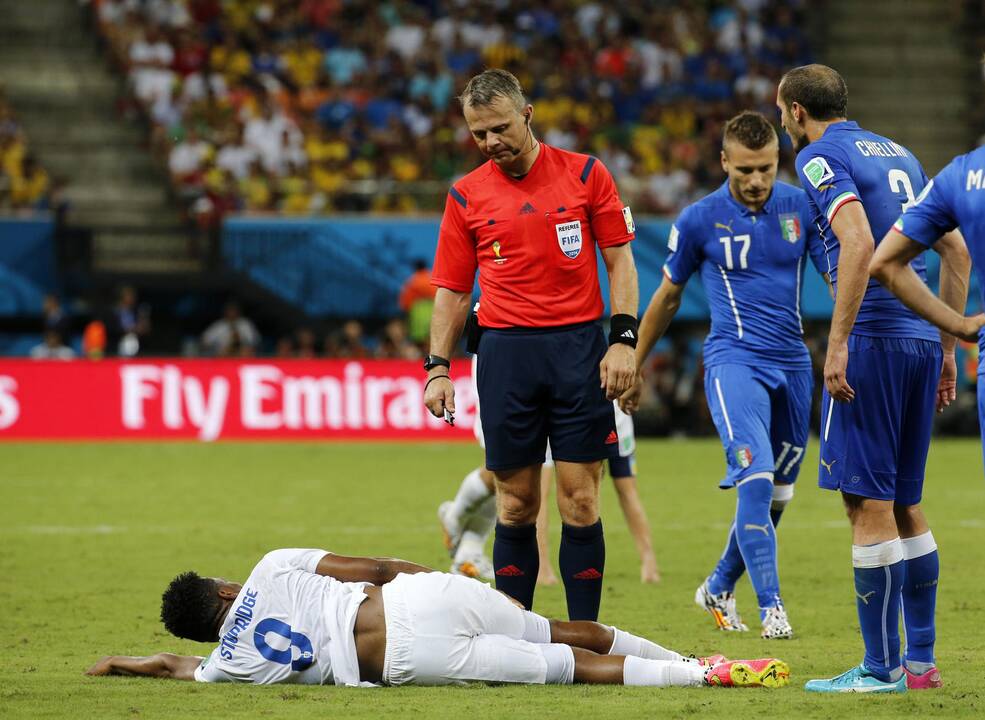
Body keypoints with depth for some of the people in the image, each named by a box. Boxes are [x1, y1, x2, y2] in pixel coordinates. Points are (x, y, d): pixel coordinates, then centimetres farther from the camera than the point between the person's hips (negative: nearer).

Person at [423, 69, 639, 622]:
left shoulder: (586, 175, 3)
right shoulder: (466, 195, 7)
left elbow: (620, 261, 4)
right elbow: (452, 290, 11)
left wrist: (624, 339, -6)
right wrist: (438, 366, 2)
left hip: (579, 347, -1)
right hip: (506, 351, 1)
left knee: (581, 502, -3)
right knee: (517, 504, 3)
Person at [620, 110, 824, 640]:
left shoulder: (802, 207, 1)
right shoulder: (699, 220, -3)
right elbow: (667, 297, 9)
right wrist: (634, 367, 14)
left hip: (792, 363, 4)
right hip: (734, 360, -4)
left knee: (777, 494, 10)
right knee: (756, 479, -21)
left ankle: (719, 588, 30)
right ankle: (770, 606, -19)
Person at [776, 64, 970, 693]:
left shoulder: (821, 157, -5)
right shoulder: (898, 154, 19)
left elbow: (858, 244, -20)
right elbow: (957, 252, 18)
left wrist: (838, 345, -20)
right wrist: (946, 345, 21)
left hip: (873, 340, -8)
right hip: (921, 341, 8)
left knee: (868, 503, -5)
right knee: (904, 503, 14)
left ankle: (881, 669, -4)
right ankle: (921, 660, 14)